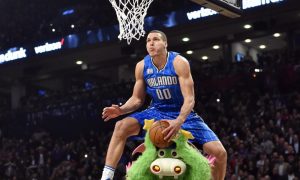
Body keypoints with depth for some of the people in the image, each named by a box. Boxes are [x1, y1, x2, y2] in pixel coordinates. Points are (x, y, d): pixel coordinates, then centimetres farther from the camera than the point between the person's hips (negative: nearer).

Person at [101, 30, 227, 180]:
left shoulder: (179, 62, -19)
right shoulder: (142, 66, -7)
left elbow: (189, 99, -26)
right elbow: (137, 99, 4)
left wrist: (179, 121, -44)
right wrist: (121, 110, -18)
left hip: (183, 113, -3)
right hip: (157, 112, 3)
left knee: (219, 152, -16)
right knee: (121, 127, -23)